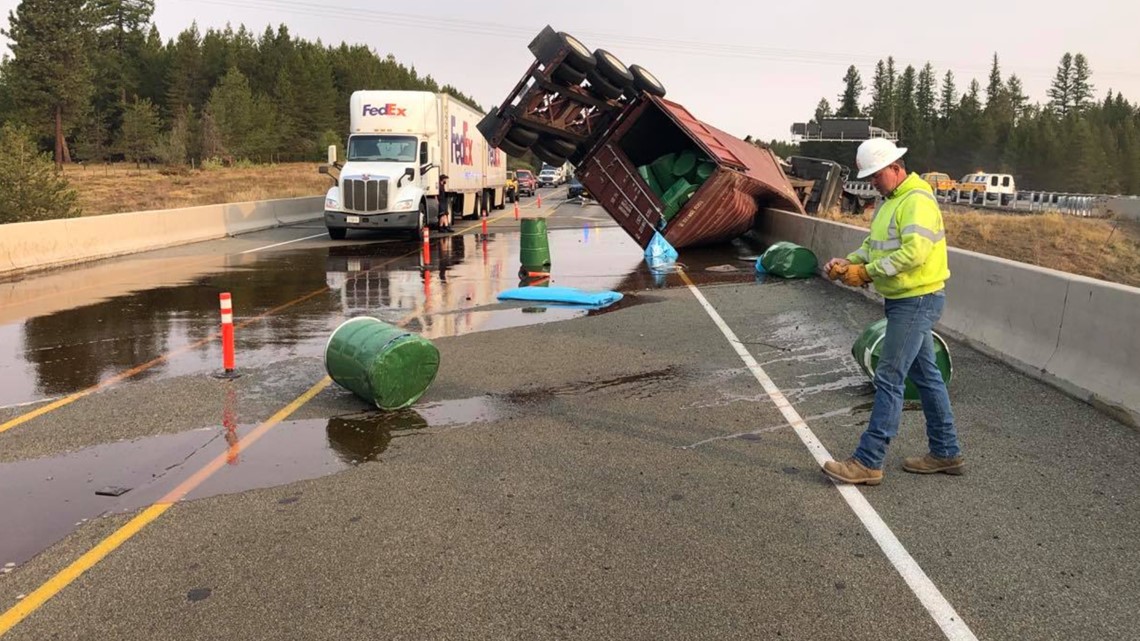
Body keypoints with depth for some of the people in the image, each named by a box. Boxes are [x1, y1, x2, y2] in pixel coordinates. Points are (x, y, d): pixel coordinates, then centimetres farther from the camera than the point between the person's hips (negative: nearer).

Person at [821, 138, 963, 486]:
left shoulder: (917, 201, -17)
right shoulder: (890, 202, 16)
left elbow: (914, 252, -28)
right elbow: (873, 245, 18)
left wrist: (868, 272, -21)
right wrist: (848, 262, 0)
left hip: (917, 301, -11)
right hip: (905, 300, 11)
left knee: (889, 379, -8)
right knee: (925, 375, 16)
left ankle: (868, 462, -3)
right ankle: (946, 452, 27)